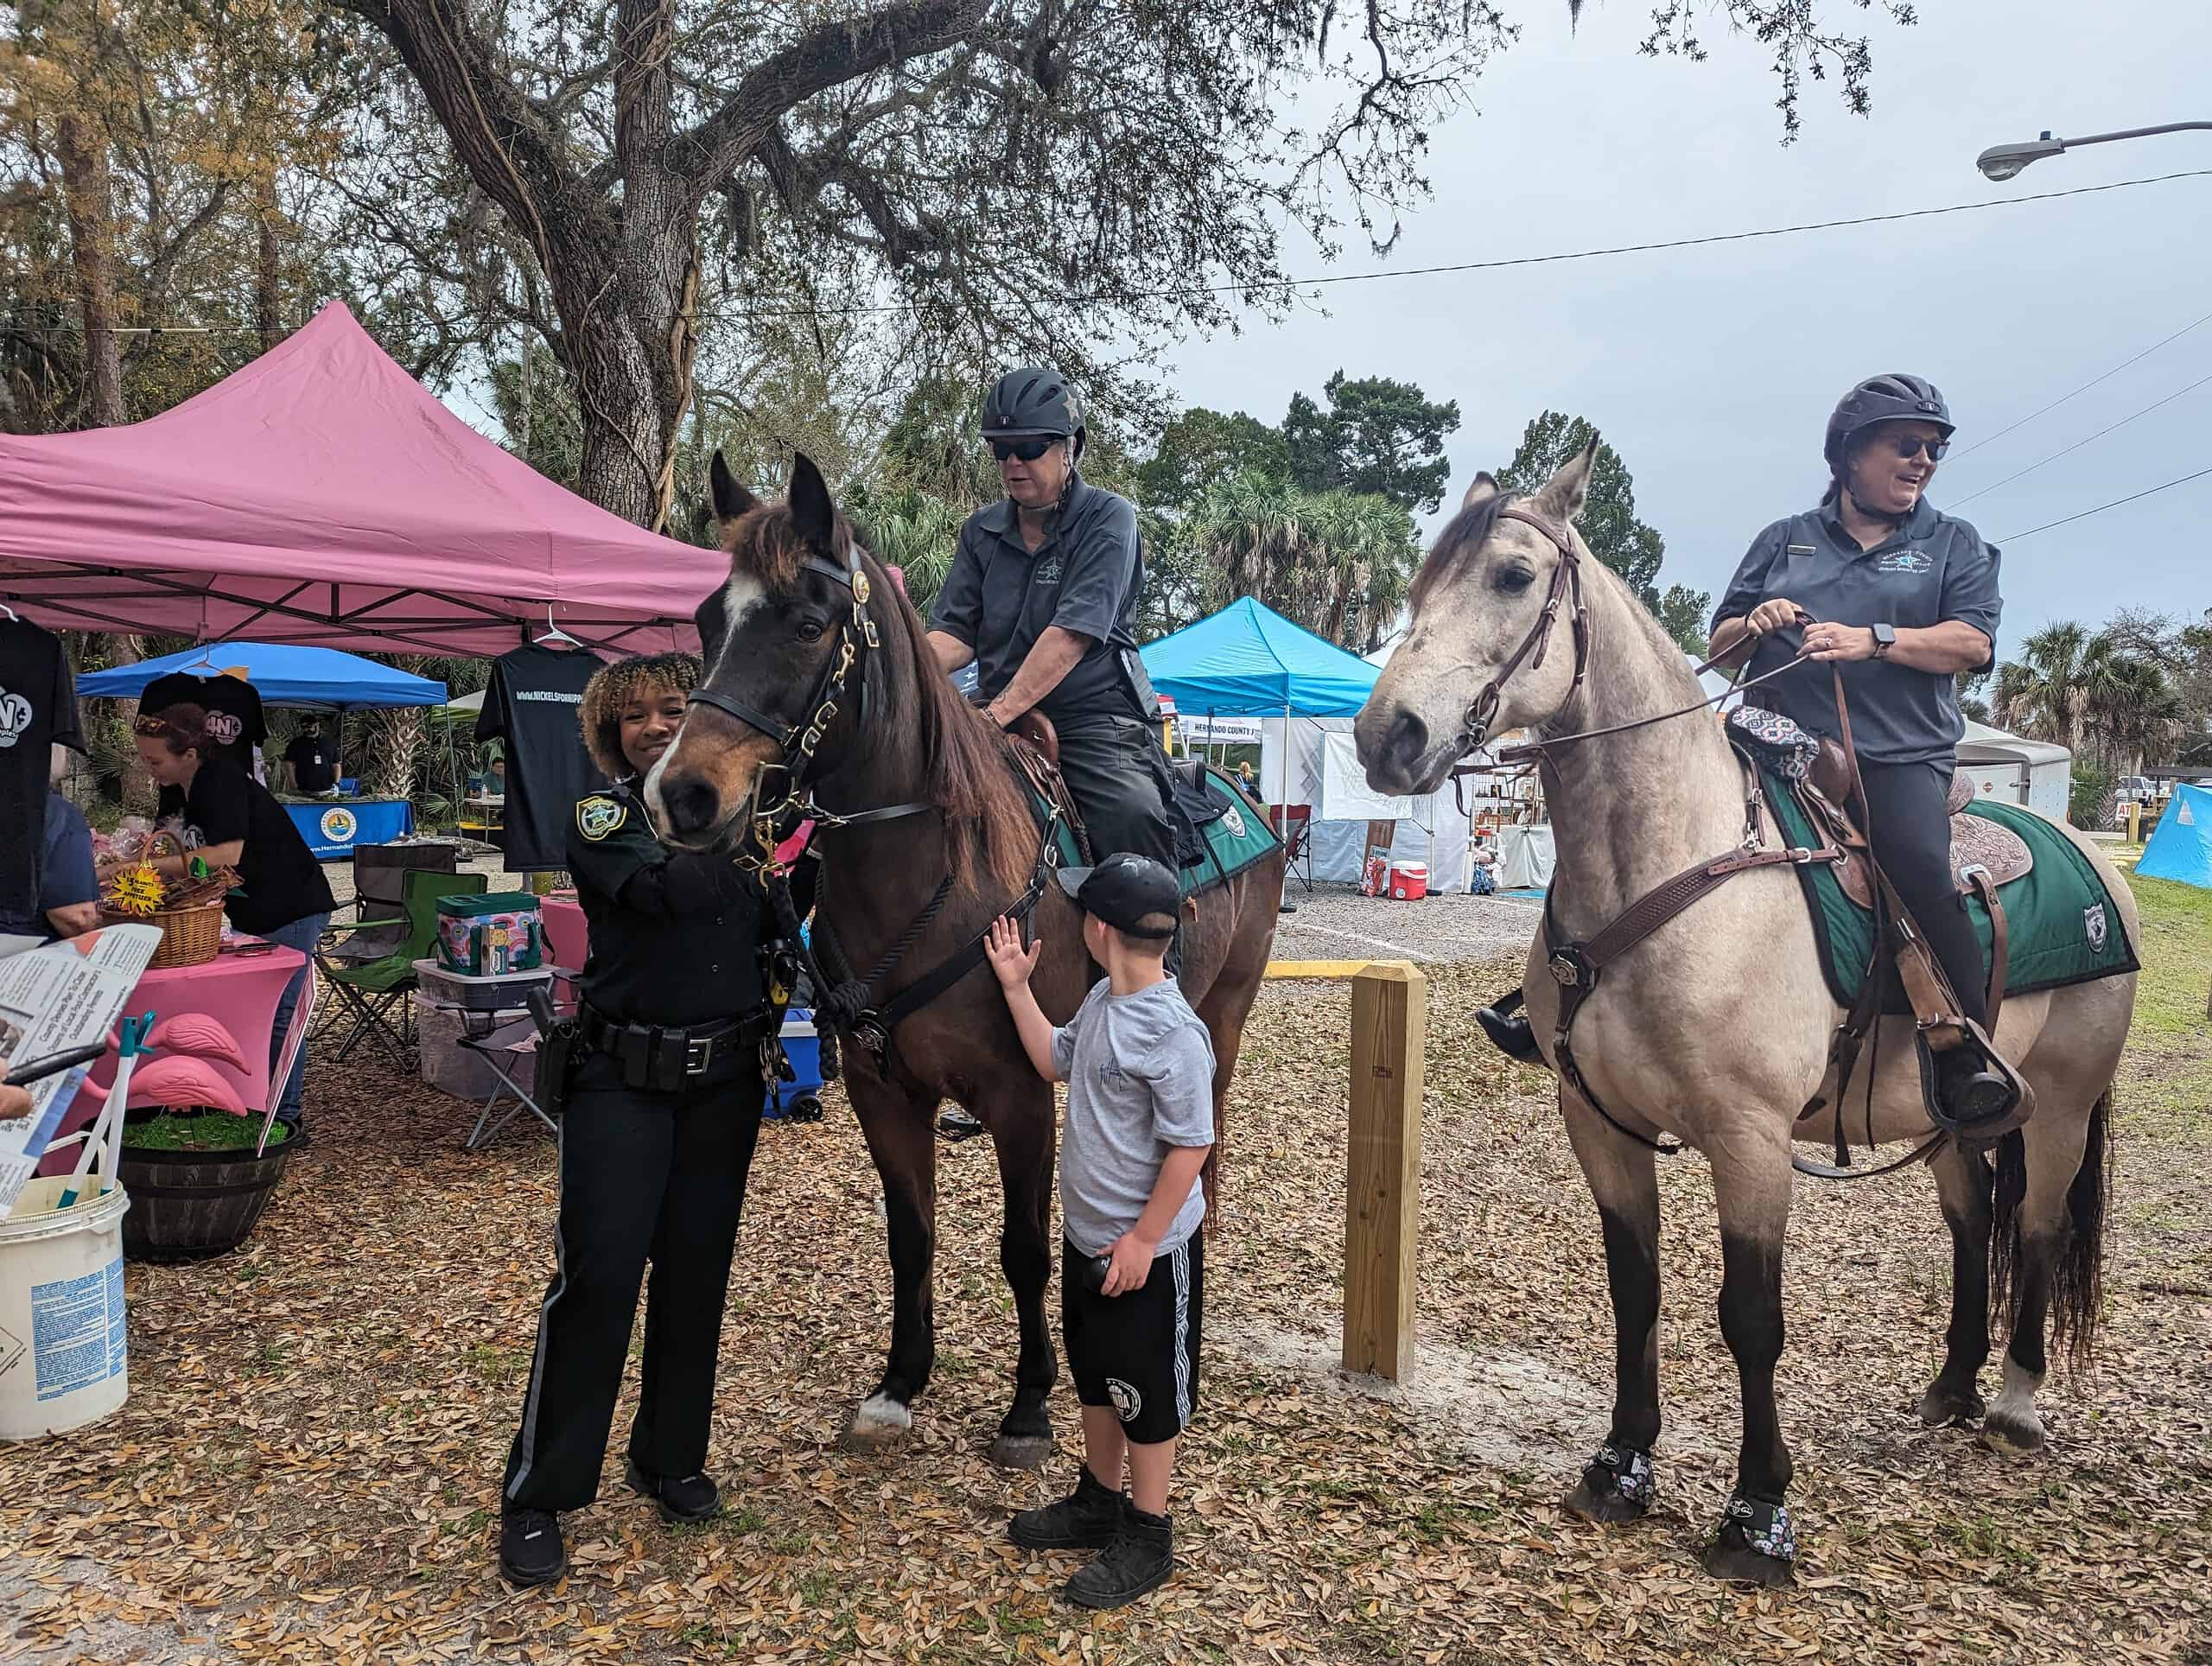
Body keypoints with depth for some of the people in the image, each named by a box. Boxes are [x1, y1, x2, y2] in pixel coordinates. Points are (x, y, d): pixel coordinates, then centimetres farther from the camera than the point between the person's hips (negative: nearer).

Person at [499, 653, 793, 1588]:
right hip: (624, 1081, -4)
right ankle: (537, 1495, 11)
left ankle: (671, 1459, 30)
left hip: (725, 1080, 4)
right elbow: (671, 888, -26)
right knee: (597, 1274, -4)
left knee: (697, 1273, 12)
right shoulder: (604, 817, -5)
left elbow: (778, 921, 12)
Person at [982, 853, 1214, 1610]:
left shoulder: (1173, 1031, -27)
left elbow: (1190, 1147, -24)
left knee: (1147, 1391, 10)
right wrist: (1016, 988, 10)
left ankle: (1148, 1537, 28)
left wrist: (1143, 1242, -19)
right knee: (1095, 1374, 24)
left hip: (1146, 1251, -9)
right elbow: (1056, 1062, 17)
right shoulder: (1101, 1001, 0)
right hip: (1087, 1236, 9)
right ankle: (1097, 1503, 43)